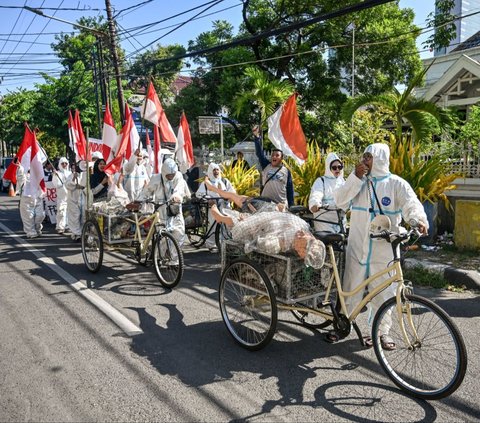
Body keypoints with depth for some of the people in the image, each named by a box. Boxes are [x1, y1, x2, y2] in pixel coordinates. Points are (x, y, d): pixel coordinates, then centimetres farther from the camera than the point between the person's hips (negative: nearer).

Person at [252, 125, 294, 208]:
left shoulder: (286, 171, 6)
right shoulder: (266, 166, 9)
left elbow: (290, 189, 7)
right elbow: (259, 153, 0)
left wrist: (290, 206, 3)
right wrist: (256, 137, -9)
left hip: (281, 204, -1)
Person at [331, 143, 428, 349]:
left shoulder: (396, 184, 0)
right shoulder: (358, 181, 8)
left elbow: (411, 204, -13)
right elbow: (340, 201, -3)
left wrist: (419, 220, -34)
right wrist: (355, 177, -12)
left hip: (384, 249, -1)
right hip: (357, 246, 2)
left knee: (383, 293, 8)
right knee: (351, 289, 8)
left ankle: (381, 331, 26)